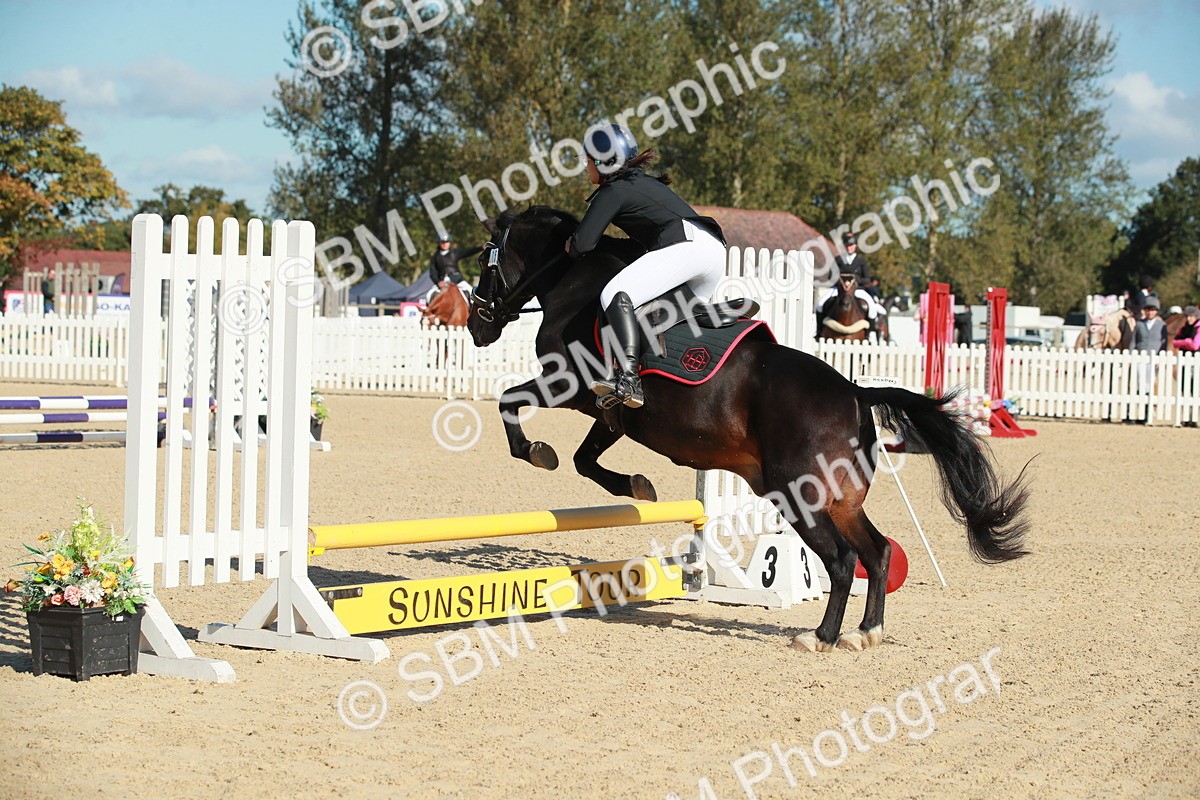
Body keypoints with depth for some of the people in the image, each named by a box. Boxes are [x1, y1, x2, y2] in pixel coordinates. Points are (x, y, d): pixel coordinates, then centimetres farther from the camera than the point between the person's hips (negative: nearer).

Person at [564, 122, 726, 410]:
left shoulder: (613, 191, 3)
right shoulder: (643, 182, 30)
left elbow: (582, 244, -4)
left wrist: (570, 245, 19)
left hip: (685, 245, -10)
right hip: (716, 249, 10)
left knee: (616, 294, -22)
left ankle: (628, 378, -39)